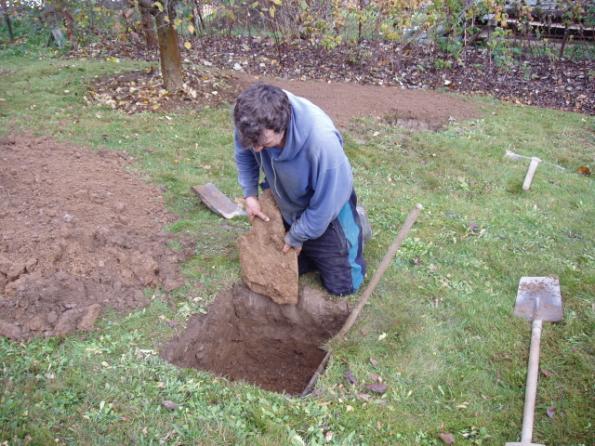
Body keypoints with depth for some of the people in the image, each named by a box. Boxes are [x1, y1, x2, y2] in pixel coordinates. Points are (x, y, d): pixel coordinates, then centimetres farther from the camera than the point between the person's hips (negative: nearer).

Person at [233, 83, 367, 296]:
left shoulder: (322, 139, -42)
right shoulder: (253, 121, -28)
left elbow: (325, 203, -27)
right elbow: (243, 153, -1)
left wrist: (296, 237, -15)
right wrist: (250, 194, -8)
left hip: (326, 212, -4)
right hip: (286, 209, 5)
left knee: (343, 284, 10)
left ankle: (354, 225, 31)